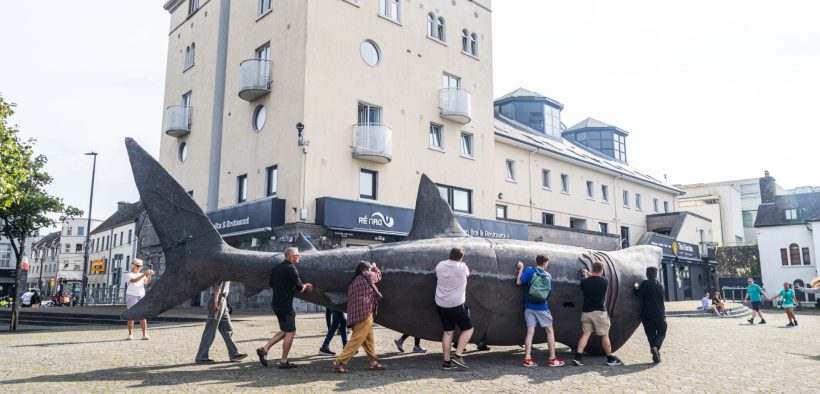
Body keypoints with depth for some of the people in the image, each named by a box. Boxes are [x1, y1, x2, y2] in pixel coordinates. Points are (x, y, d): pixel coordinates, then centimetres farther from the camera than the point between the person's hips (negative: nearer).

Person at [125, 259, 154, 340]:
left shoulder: (142, 275, 16)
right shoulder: (129, 275, 3)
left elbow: (147, 282, -3)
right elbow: (134, 280, -18)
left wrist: (149, 275, -21)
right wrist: (144, 274, -30)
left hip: (141, 296, 3)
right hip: (131, 296, -3)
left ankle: (145, 334, -6)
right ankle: (130, 334, 3)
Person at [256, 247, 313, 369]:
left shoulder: (276, 268, 11)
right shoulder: (291, 269, -15)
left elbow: (271, 286, 20)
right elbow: (300, 288, -13)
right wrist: (305, 286, 8)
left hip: (276, 303, 9)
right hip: (285, 304, -9)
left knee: (284, 331, 18)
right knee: (290, 332, 1)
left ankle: (264, 349, 10)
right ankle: (284, 362, 5)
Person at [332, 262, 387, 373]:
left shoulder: (353, 282, 17)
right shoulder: (367, 276, -1)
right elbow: (378, 275, 19)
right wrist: (374, 267, 36)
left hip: (354, 314, 9)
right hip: (364, 313, -9)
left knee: (369, 339, 16)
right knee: (356, 341, -8)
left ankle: (374, 362, 22)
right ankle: (339, 362, -10)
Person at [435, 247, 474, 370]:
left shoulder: (440, 266, 1)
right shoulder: (462, 267, -11)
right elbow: (467, 274, 9)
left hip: (440, 304, 5)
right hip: (456, 305, -5)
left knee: (447, 332, 13)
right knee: (468, 329, 10)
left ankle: (447, 361, 13)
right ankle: (458, 355, 0)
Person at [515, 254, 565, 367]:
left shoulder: (529, 271, -4)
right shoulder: (549, 276, 3)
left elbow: (519, 282, -9)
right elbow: (549, 291, 10)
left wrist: (521, 269, 2)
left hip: (529, 307, 1)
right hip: (542, 308, -1)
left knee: (530, 332, 2)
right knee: (550, 331, 10)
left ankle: (527, 359, -2)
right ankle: (552, 359, 11)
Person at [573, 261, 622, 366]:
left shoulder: (584, 281, -5)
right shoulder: (605, 282, -8)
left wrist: (585, 275, 29)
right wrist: (589, 275, 24)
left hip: (586, 312, 3)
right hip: (599, 312, -2)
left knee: (586, 334, 6)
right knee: (605, 335, 8)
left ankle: (578, 356, -3)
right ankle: (610, 358, 19)